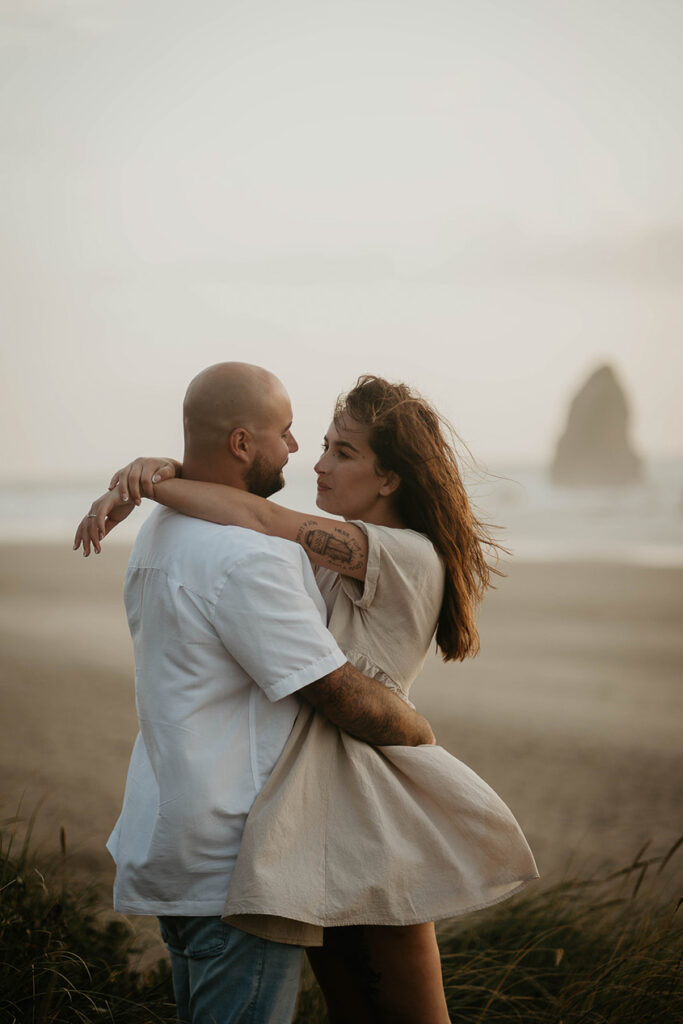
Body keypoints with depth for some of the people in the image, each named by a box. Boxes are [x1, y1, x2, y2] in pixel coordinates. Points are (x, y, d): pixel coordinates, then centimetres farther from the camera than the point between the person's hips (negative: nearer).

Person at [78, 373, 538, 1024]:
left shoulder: (409, 557, -15)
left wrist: (144, 482, -15)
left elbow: (260, 520, -23)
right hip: (318, 801, 8)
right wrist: (156, 469, -12)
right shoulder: (337, 549, 12)